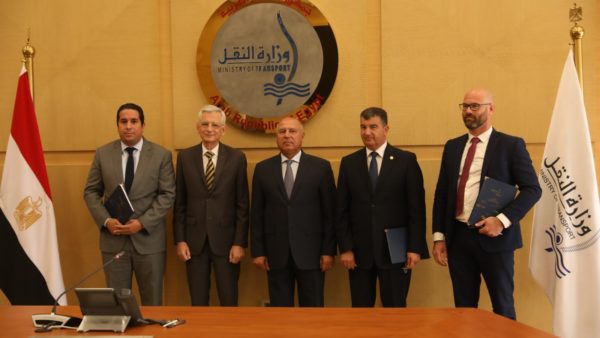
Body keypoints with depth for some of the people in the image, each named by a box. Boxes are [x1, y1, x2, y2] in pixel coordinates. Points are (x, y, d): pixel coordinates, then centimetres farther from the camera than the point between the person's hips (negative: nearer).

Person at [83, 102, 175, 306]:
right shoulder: (102, 154, 5)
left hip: (148, 238, -1)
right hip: (113, 239, 2)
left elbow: (167, 194, -5)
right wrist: (105, 220, -9)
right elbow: (91, 192, 7)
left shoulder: (161, 155, -1)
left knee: (152, 302, 7)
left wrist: (142, 222, -15)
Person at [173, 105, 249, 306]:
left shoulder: (236, 158, -2)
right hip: (194, 240, 1)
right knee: (198, 302, 11)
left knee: (229, 302, 7)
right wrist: (179, 240, 0)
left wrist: (239, 243, -6)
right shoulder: (185, 157, 3)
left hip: (226, 239, -1)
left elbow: (242, 205, -2)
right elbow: (179, 203, 5)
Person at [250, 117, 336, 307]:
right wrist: (257, 251, 2)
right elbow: (256, 214, 6)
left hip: (310, 251, -1)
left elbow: (329, 213, 0)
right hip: (276, 253, 1)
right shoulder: (263, 169, 6)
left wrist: (329, 250, -4)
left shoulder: (321, 167, 1)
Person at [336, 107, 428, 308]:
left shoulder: (406, 160, 0)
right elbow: (341, 211, 5)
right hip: (359, 252, 2)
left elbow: (417, 208, -3)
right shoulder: (348, 163, 6)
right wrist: (345, 248, -2)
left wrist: (415, 247, -8)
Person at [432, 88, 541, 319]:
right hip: (458, 237, 4)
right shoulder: (452, 147, 11)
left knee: (502, 306, 8)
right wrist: (439, 236, 5)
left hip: (494, 237, -4)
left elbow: (532, 189, -6)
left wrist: (503, 220, -18)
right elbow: (441, 193, 12)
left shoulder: (511, 145, -2)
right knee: (463, 306, 11)